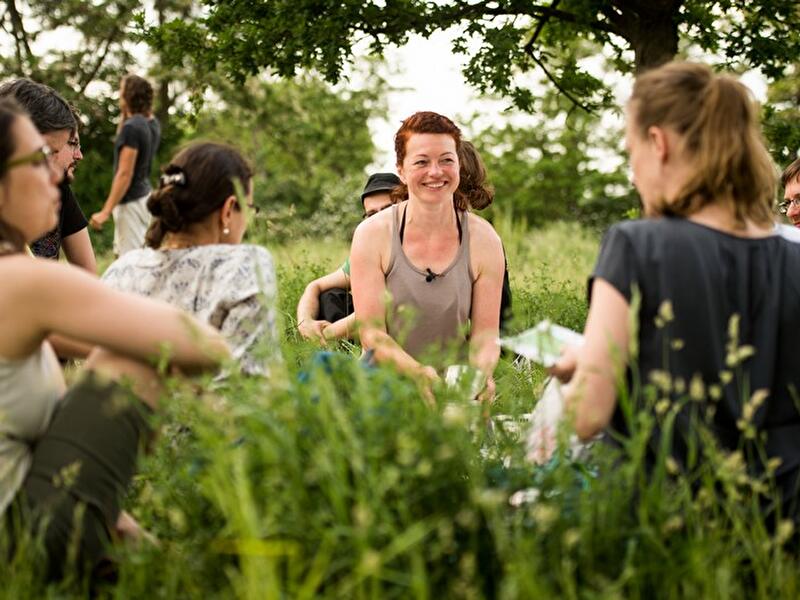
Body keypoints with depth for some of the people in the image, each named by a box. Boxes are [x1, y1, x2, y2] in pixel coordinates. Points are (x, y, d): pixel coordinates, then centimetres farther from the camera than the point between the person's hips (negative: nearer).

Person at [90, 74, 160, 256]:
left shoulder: (132, 127, -18)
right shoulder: (152, 123, 8)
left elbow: (125, 173, -22)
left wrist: (106, 211, -21)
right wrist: (124, 117, 14)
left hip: (131, 202, -9)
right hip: (145, 195, 9)